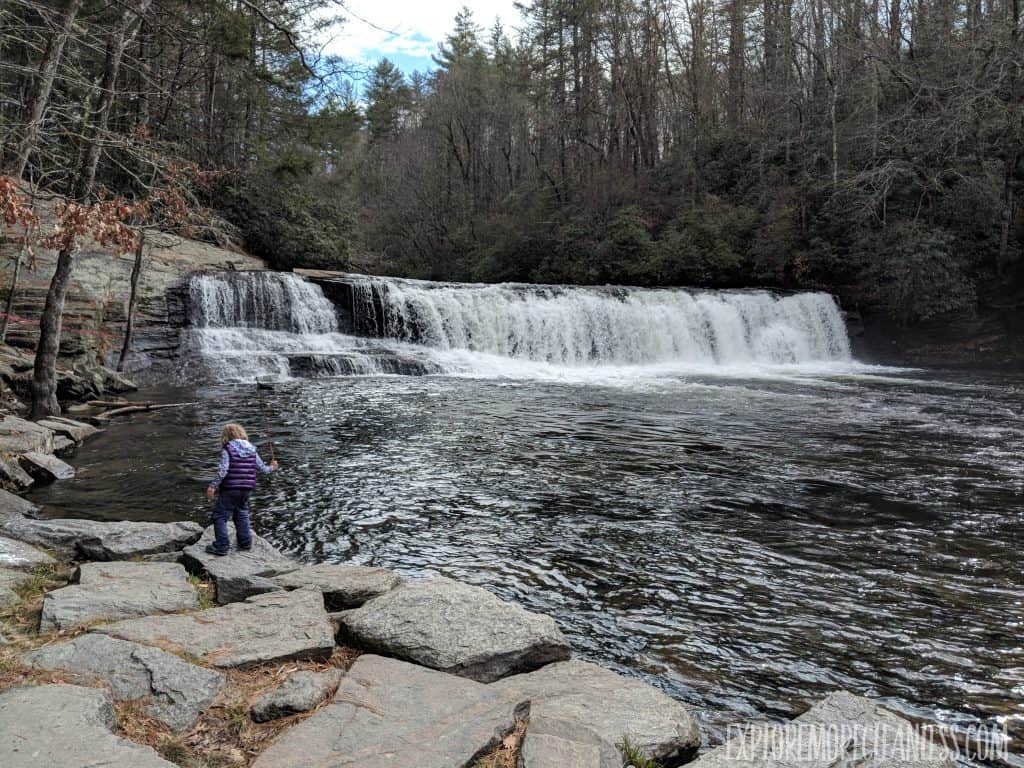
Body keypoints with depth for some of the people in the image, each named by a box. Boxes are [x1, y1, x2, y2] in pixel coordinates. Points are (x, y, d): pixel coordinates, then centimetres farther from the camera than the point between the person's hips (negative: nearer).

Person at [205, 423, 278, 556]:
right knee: (242, 515, 22)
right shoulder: (252, 450, 8)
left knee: (220, 516, 3)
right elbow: (263, 469, 10)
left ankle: (222, 546, -1)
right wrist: (272, 467, 31)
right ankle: (245, 543, 25)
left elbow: (223, 471, -17)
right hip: (247, 489, 6)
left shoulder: (227, 449, -6)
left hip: (230, 489, -6)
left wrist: (213, 486, -10)